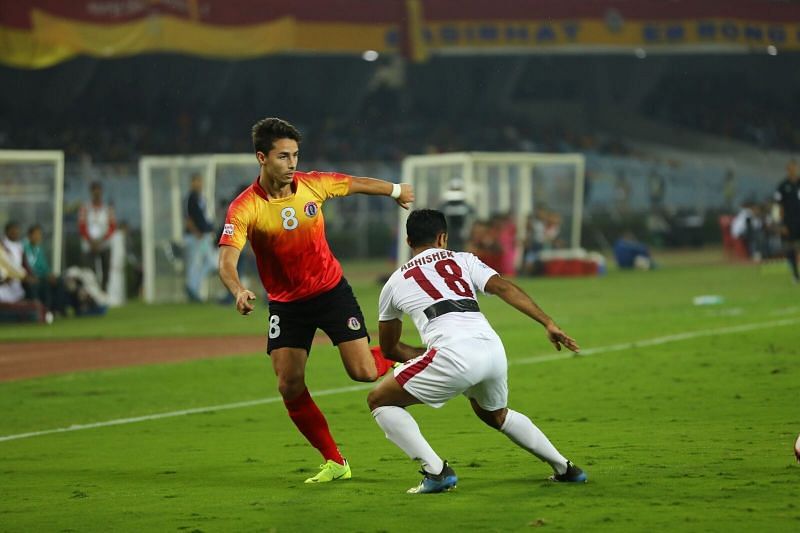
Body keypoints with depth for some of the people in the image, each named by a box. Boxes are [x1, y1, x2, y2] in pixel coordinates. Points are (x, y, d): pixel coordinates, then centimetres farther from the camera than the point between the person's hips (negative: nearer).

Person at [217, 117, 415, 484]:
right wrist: (239, 291, -51)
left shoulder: (313, 184, -11)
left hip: (331, 290, 0)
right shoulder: (244, 208, -19)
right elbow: (227, 261, -30)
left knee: (363, 372, -9)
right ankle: (335, 463, 5)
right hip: (286, 304, 0)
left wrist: (396, 190, 27)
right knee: (289, 386, -9)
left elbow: (356, 184, 10)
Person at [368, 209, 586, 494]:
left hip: (454, 355, -5)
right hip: (494, 351, 5)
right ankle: (564, 467, 34)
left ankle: (436, 470, -3)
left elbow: (389, 349, 32)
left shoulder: (396, 282, 22)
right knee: (496, 415, 35)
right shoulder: (462, 260, 23)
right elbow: (503, 288, 6)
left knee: (379, 401, 11)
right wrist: (550, 325, 2)